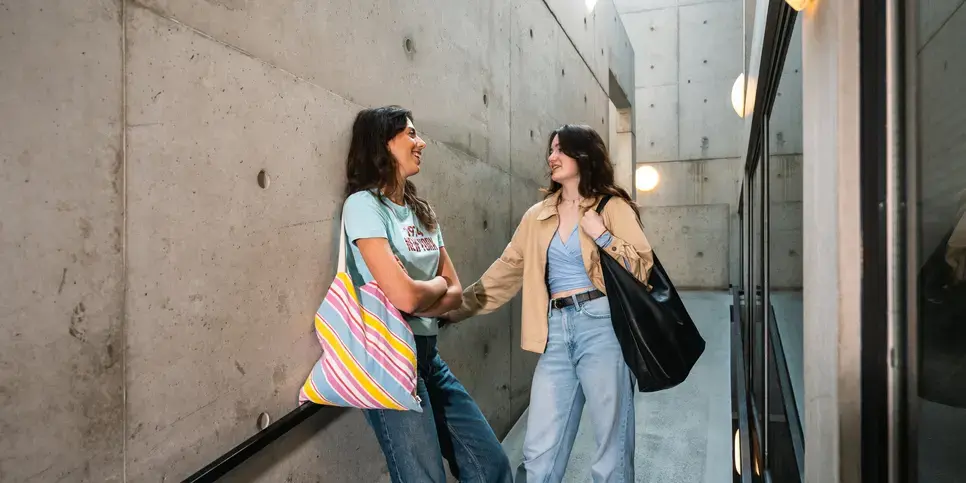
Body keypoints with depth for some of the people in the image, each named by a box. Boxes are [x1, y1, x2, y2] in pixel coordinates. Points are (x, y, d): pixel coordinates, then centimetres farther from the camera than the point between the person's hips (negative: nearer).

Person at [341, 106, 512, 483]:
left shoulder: (421, 210, 11)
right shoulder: (363, 204, -13)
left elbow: (456, 293, 5)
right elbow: (404, 296, -23)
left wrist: (418, 301, -13)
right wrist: (438, 284, -2)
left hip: (428, 353, 7)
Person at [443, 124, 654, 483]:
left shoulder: (612, 206, 2)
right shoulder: (538, 215, 14)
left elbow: (644, 267, -3)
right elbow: (506, 271, 13)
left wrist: (603, 236, -15)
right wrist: (454, 308, 9)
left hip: (602, 326, -4)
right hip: (556, 332, 4)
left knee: (612, 444, 7)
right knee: (539, 453, 7)